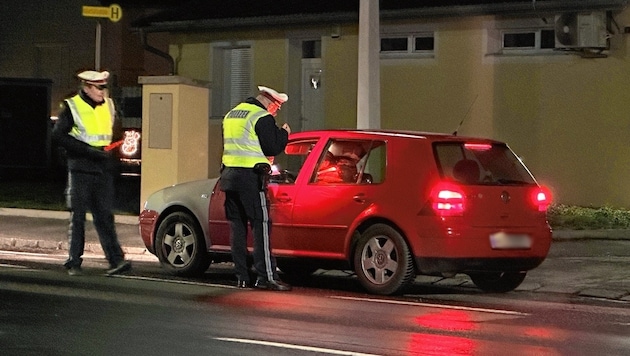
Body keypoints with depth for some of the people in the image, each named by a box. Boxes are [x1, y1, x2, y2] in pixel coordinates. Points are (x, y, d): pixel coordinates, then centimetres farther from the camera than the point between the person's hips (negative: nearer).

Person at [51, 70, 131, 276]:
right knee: (77, 217, 3)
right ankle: (74, 262, 10)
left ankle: (116, 260, -8)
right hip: (80, 171, -3)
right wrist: (89, 151, -16)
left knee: (105, 216, -1)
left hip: (104, 170, 4)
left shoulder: (108, 106, 12)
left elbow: (117, 134, 24)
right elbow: (58, 135, -10)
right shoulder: (72, 107, -3)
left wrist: (108, 151, 4)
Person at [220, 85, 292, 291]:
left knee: (237, 226, 8)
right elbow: (272, 148, -12)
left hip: (229, 175, 8)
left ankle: (242, 277, 8)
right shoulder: (262, 118, -8)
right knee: (261, 225, -7)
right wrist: (284, 133, 5)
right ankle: (266, 277, -11)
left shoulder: (231, 115, 20)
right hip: (251, 177, -8)